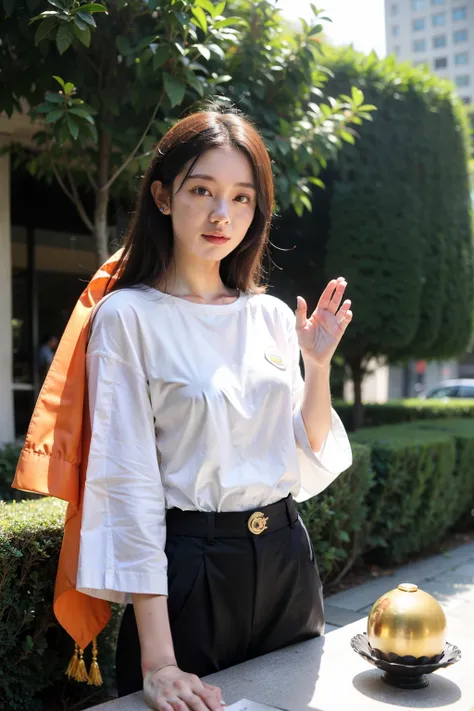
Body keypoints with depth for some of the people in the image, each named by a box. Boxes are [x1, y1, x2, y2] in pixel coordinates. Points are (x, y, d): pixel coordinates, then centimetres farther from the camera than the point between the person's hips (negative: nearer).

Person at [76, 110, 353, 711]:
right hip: (189, 566, -5)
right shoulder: (127, 317, -10)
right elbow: (128, 485, -15)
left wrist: (318, 367, -8)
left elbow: (309, 468, 7)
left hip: (285, 560, 6)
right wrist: (158, 662, -19)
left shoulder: (273, 317, 4)